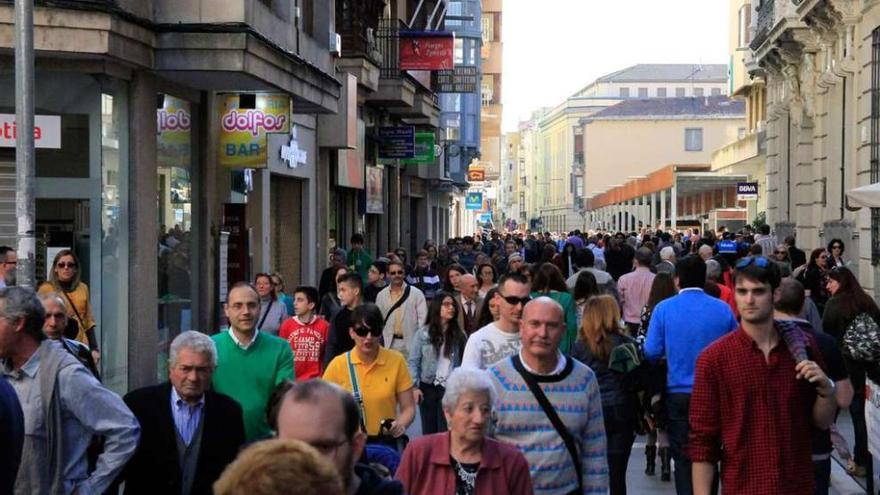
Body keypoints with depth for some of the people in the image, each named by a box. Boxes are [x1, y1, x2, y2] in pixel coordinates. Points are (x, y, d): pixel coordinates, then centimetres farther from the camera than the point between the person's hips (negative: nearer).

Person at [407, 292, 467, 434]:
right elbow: (412, 362, -1)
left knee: (445, 432, -4)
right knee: (429, 430, 11)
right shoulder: (423, 333, -2)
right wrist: (414, 386, -9)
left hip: (451, 389, 0)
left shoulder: (459, 335, 1)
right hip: (428, 388, 0)